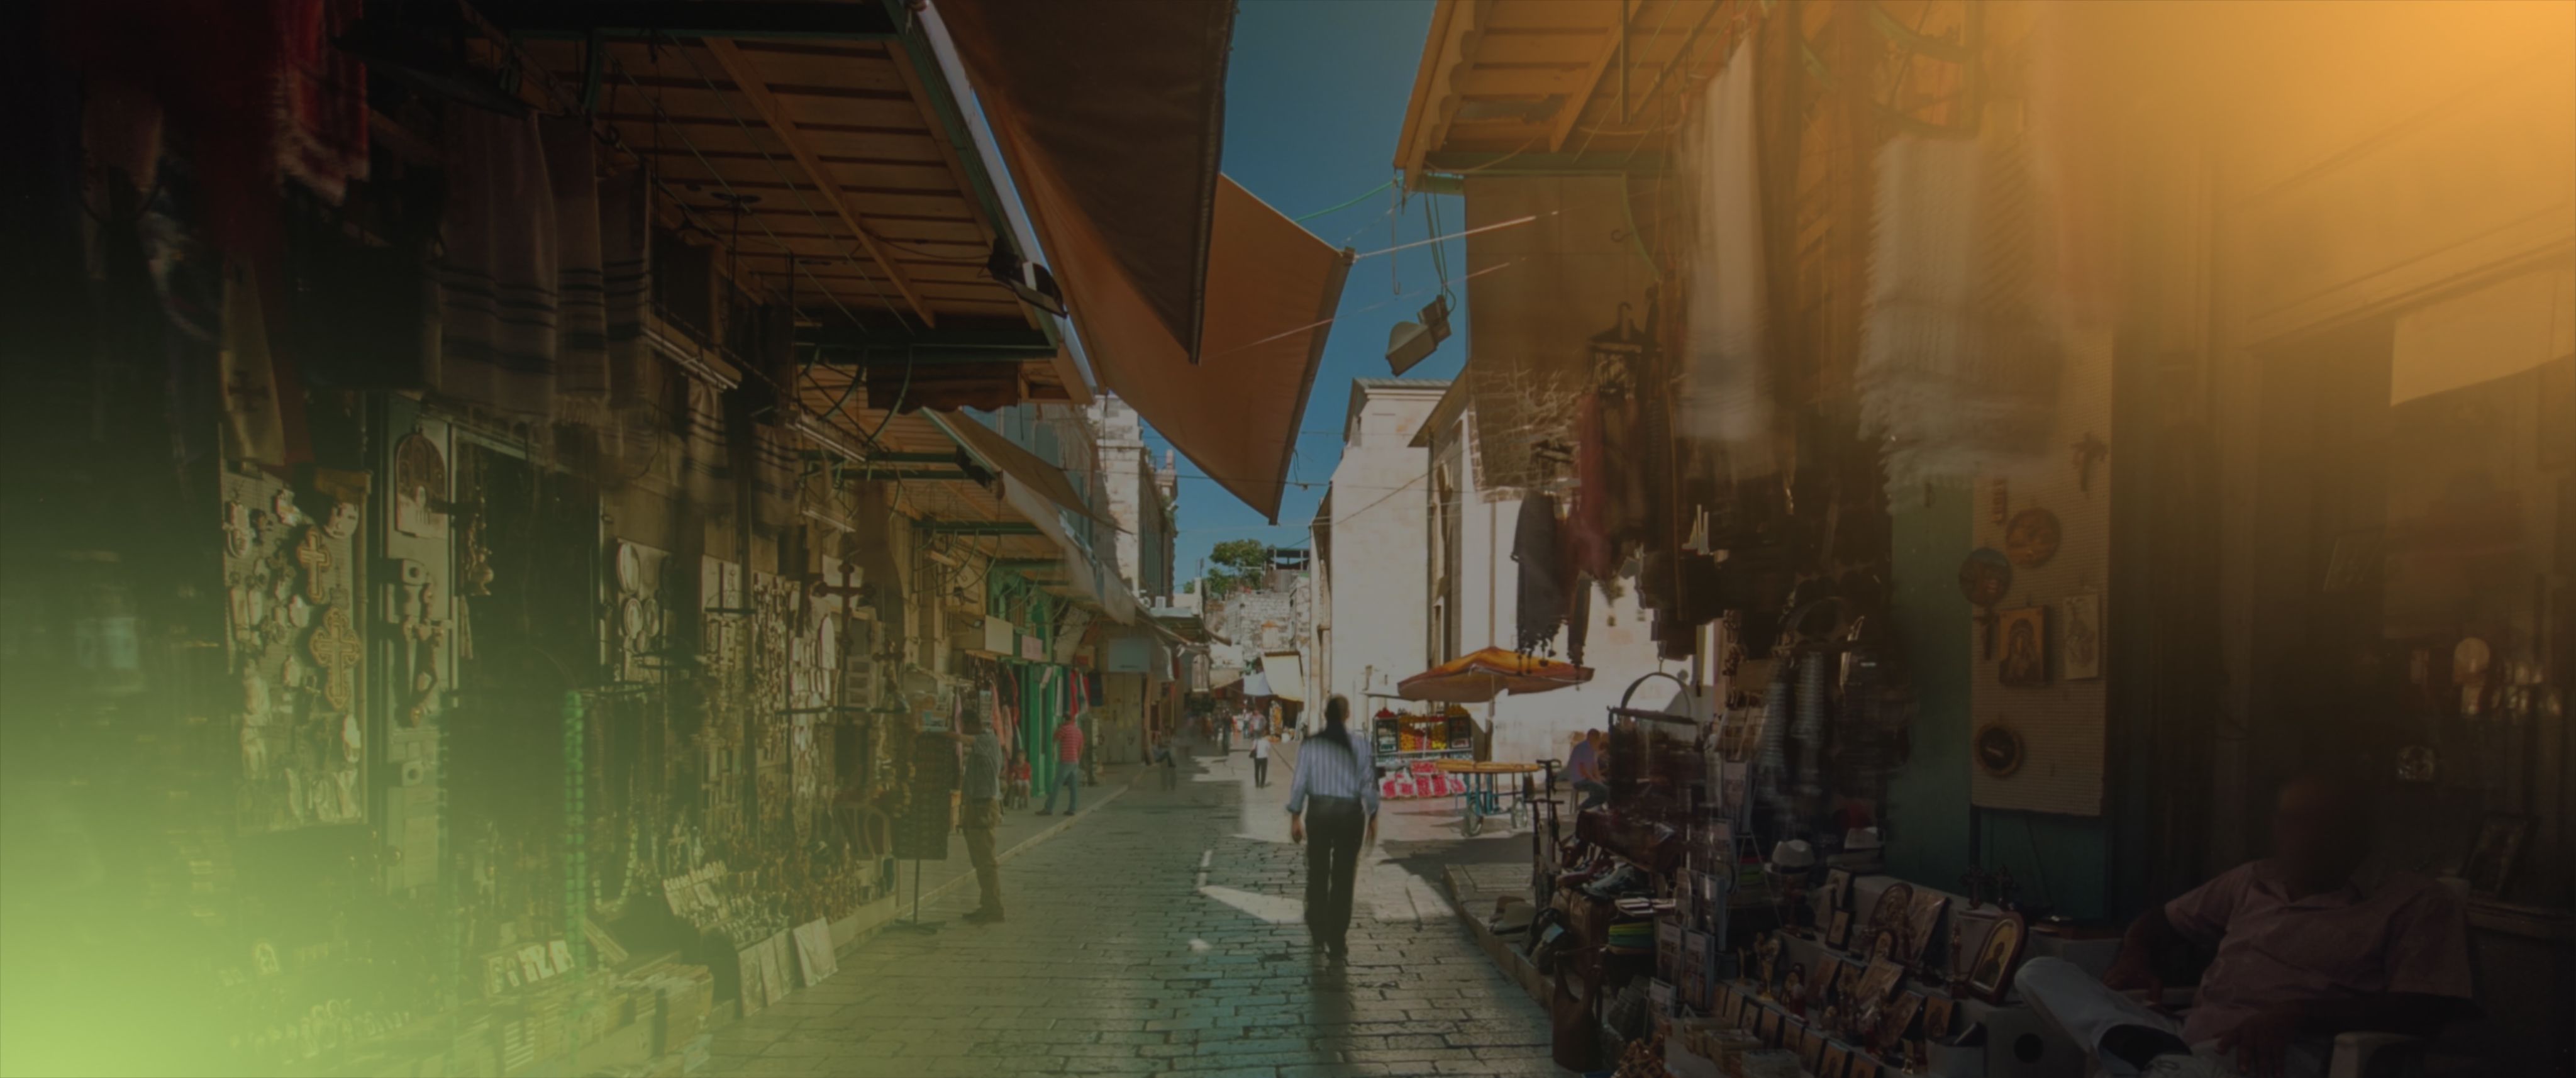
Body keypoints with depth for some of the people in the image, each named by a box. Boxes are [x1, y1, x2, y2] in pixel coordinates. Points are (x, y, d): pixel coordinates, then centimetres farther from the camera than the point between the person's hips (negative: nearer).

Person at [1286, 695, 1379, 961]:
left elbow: (1300, 782, -5)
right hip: (1350, 812, -1)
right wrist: (1372, 817, 6)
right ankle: (1336, 943, 4)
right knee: (1343, 878, 4)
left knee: (1317, 873, 19)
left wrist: (1295, 817, 3)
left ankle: (1318, 931, 33)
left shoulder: (1311, 744, -5)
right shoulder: (1360, 745, -6)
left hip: (1319, 810, 1)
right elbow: (1368, 784, -5)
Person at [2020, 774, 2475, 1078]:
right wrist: (2137, 956, 12)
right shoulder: (2253, 880, 26)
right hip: (2189, 1040, 8)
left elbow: (2428, 1011, -8)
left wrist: (2299, 1014, -20)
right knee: (2040, 973, -18)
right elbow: (2165, 921, 37)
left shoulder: (2419, 903, 6)